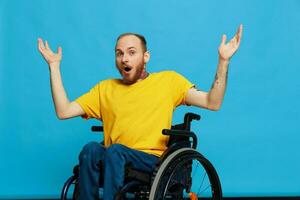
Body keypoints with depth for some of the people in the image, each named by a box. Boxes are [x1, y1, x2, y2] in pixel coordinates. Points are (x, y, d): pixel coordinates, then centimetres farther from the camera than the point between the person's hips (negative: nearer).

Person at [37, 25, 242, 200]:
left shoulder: (169, 80, 10)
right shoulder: (105, 88, 17)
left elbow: (212, 103, 0)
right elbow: (63, 112, 9)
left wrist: (223, 61, -10)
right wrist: (54, 66, 7)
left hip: (152, 160, -2)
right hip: (112, 161, 3)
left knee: (115, 150, -32)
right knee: (91, 149, -30)